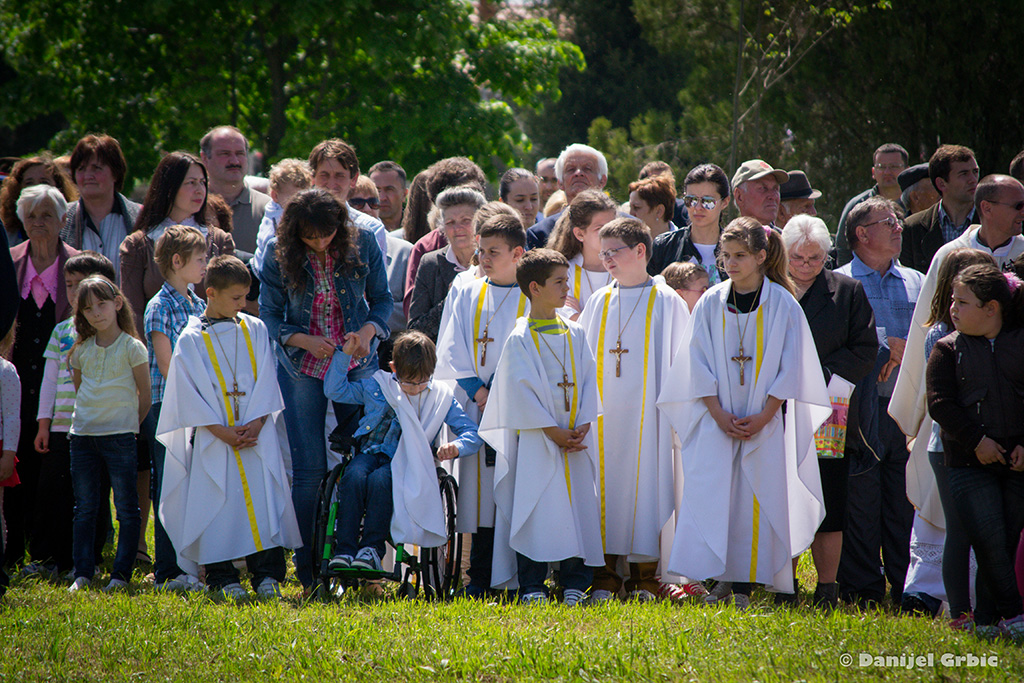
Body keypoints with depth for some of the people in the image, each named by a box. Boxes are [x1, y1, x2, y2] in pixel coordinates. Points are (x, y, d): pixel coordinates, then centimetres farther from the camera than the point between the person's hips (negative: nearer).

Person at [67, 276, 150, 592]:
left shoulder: (131, 348, -4)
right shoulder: (82, 350, 9)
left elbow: (145, 394, 0)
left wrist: (130, 424, 0)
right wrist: (87, 417, 12)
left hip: (120, 436, -4)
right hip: (83, 435, 4)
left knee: (126, 507, -2)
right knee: (84, 508, 6)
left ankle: (121, 574, 2)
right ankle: (82, 574, 9)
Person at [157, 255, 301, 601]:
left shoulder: (255, 330, 9)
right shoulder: (191, 340, -1)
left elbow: (265, 381, 6)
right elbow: (191, 395, -4)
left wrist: (256, 423, -8)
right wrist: (222, 431, -12)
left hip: (257, 434, 2)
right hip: (213, 439, -2)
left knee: (265, 503, -3)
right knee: (217, 507, -3)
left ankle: (267, 574, 1)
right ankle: (222, 578, 4)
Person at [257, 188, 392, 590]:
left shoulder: (363, 244, -4)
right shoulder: (278, 255, -6)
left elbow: (381, 299, 5)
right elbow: (269, 315, 0)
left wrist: (368, 331, -15)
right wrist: (305, 341, -17)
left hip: (357, 363, 1)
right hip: (302, 369, -1)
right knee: (309, 468, -3)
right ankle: (308, 566, 4)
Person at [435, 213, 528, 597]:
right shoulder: (465, 295, 12)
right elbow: (451, 354, 8)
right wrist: (479, 392, -4)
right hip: (475, 407, 2)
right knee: (480, 493, -1)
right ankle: (480, 579, 3)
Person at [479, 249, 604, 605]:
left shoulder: (575, 334, 11)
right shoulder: (520, 339, -4)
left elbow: (589, 379, 9)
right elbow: (520, 389, -9)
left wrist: (582, 426, -4)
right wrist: (552, 431, -14)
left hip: (576, 440, 5)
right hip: (537, 441, -5)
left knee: (580, 506, 3)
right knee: (535, 509, -6)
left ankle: (575, 583, 11)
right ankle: (531, 586, 0)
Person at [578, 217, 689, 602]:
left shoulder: (667, 303, 1)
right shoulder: (599, 302, 11)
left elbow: (679, 365, 2)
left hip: (647, 416, -3)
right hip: (603, 417, 3)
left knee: (645, 485, -3)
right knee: (605, 486, 2)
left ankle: (644, 579, 3)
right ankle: (604, 578, 7)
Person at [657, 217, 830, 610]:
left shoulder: (782, 305, -2)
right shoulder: (711, 304, 3)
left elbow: (790, 368, -2)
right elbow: (699, 366, 3)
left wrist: (762, 418, -10)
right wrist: (719, 415, -8)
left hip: (764, 424, -1)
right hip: (717, 422, 2)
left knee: (756, 500, -3)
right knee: (710, 498, -5)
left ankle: (744, 584, 2)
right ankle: (721, 581, 3)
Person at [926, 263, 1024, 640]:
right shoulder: (948, 350, 4)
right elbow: (940, 403, -3)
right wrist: (976, 440, -11)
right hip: (969, 463, -1)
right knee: (988, 538, -14)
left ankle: (987, 618, 12)